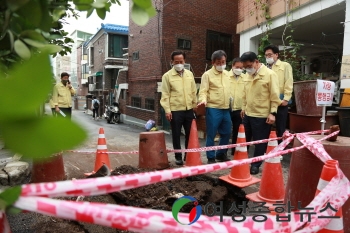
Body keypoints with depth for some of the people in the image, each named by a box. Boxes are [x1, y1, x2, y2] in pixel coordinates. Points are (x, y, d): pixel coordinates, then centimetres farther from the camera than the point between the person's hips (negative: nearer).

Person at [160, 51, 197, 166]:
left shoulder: (189, 74, 10)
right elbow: (165, 95, -6)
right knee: (176, 135, 6)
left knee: (190, 134, 11)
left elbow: (194, 92, 14)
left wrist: (195, 106, 12)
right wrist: (167, 110, -11)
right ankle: (178, 157, 20)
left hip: (189, 110, 4)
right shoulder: (167, 76, -3)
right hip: (175, 111, -4)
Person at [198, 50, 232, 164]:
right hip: (213, 109, -6)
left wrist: (230, 101, 15)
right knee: (211, 135, 1)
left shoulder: (226, 74, 14)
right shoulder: (207, 75, -5)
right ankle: (211, 158, 14)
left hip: (226, 109, 6)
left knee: (226, 133, 14)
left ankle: (221, 154, 32)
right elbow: (203, 91, -9)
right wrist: (203, 99, -27)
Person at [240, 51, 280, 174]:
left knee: (260, 142, 6)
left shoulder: (270, 74, -10)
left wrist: (272, 112, -14)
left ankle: (255, 165, 21)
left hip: (262, 116, -6)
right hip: (248, 114, 6)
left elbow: (275, 96, -11)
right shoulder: (249, 75, 9)